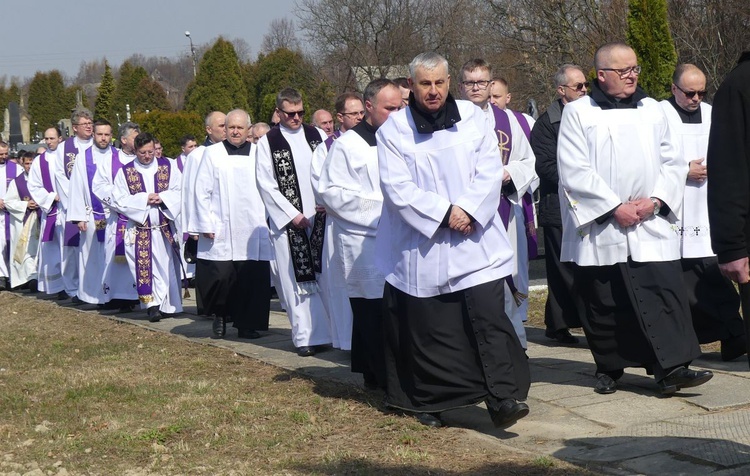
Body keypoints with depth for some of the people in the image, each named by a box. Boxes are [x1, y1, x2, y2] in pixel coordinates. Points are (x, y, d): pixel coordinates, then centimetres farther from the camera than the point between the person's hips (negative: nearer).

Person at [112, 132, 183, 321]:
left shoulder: (167, 167, 5)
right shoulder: (125, 172, 2)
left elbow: (180, 191, 3)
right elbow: (118, 200, -4)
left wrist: (163, 198, -15)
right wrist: (144, 200, -13)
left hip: (165, 229, 1)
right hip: (139, 230, -1)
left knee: (167, 267, 4)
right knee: (145, 268, -7)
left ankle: (168, 305, 12)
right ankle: (152, 304, -3)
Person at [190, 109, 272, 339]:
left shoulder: (258, 154, 8)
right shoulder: (212, 154, 4)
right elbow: (201, 191, 2)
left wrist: (268, 220, 4)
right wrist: (206, 224, -4)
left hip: (253, 231, 2)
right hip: (221, 232, -1)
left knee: (252, 280, -2)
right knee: (220, 276, -7)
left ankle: (246, 324, 10)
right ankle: (220, 315, 18)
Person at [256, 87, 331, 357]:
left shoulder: (316, 136, 9)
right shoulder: (267, 143, 2)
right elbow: (266, 185, -2)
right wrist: (293, 214, -7)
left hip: (320, 217, 2)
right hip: (287, 221, -2)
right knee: (296, 280, -1)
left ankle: (323, 330, 6)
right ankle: (305, 336, 4)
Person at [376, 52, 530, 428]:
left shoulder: (472, 118, 6)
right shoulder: (394, 129, 0)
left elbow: (489, 171, 1)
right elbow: (397, 188, -8)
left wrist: (467, 210, -14)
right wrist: (444, 213, -15)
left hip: (476, 243, 1)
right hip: (422, 247, -1)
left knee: (488, 316, -10)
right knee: (427, 327, 4)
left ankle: (503, 398, -10)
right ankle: (428, 402, 17)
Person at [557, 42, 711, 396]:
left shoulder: (652, 110, 13)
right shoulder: (577, 113, 1)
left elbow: (673, 163, 11)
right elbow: (574, 171, -7)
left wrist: (654, 200, -6)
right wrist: (615, 207, -12)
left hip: (651, 226, 2)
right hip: (600, 228, -2)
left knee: (664, 293, -9)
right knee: (604, 303, 4)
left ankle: (672, 367, -11)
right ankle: (608, 368, 19)